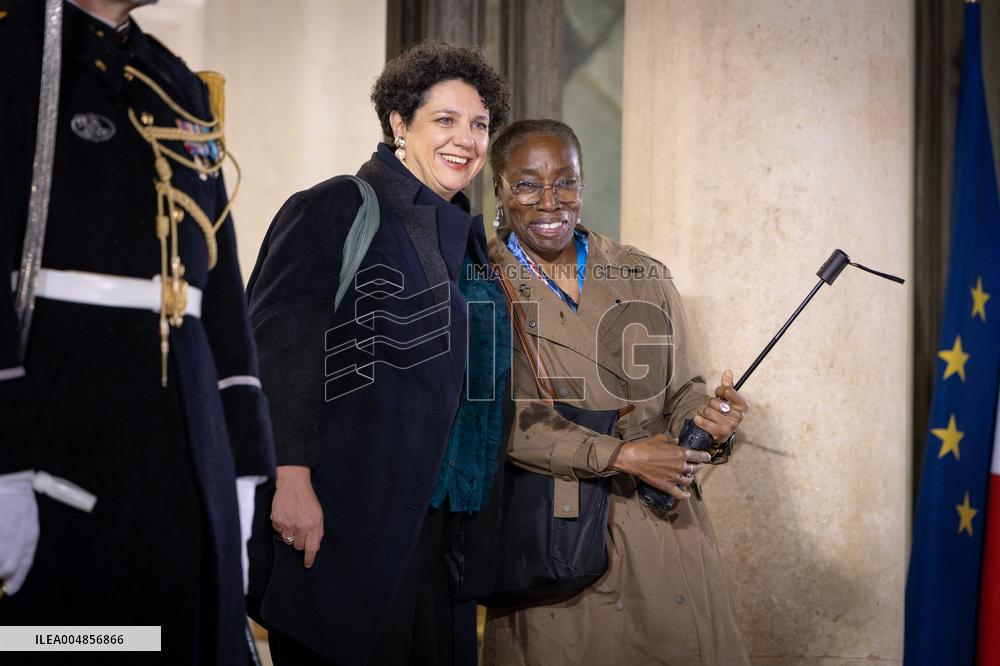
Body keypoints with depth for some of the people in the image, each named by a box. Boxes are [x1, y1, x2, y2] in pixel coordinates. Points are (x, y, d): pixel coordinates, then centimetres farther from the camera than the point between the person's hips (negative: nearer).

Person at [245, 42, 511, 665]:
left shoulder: (470, 237, 15)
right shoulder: (336, 210, -7)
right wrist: (290, 479, -23)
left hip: (435, 525, 7)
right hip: (341, 519, -7)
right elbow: (275, 348, -15)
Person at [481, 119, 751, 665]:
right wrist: (623, 455, -18)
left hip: (662, 527, 3)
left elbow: (678, 390, 11)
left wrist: (705, 416, -13)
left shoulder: (644, 277, 7)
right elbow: (498, 414, -13)